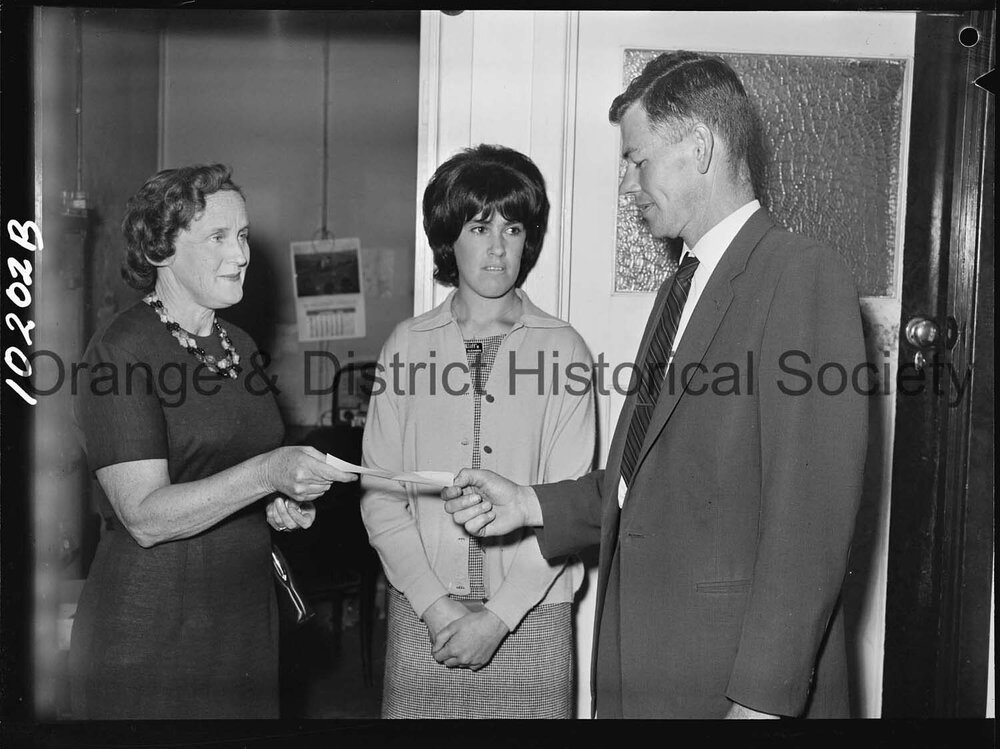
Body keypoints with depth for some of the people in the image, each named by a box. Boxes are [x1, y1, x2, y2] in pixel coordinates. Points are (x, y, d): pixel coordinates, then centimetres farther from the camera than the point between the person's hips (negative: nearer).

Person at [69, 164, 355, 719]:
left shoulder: (237, 345, 11)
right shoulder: (120, 350, -14)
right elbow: (145, 517, -21)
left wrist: (285, 506, 2)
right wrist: (268, 474, -31)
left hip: (246, 616, 7)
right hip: (149, 631, -7)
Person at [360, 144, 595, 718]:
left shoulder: (563, 349, -2)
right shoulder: (408, 345, 3)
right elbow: (380, 495, 1)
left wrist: (498, 615, -11)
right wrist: (435, 605, -9)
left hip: (531, 620, -1)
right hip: (422, 621, 1)